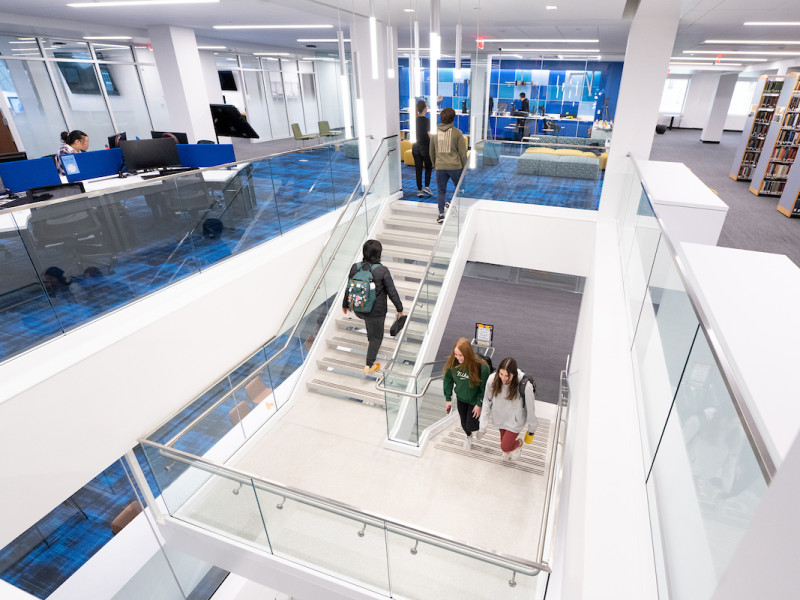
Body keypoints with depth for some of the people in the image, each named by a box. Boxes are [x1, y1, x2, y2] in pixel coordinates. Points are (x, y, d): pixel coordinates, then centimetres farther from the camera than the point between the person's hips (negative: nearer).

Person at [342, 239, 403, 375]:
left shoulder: (355, 267, -10)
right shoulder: (382, 271, -22)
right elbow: (392, 292, -14)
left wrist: (345, 304, 18)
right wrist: (399, 308, 1)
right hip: (376, 312, -5)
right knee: (376, 337, 16)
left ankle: (370, 342, 53)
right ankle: (369, 366, 26)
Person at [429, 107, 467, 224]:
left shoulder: (435, 132, 4)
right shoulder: (457, 132, -5)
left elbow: (432, 152, 12)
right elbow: (462, 152, -3)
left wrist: (434, 166, 23)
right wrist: (465, 167, 7)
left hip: (440, 167, 2)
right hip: (455, 166, -2)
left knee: (441, 191, 10)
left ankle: (441, 214, 3)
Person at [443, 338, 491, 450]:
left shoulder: (481, 367, -31)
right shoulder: (453, 362, -21)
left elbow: (484, 387, -17)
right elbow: (448, 380, -4)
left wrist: (479, 404, -12)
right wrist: (448, 399, -2)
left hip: (475, 400, -3)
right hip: (460, 398, 4)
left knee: (471, 425, 3)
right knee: (463, 423, 20)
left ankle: (480, 426, 41)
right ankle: (469, 437, 54)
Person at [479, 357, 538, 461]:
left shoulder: (525, 386, -34)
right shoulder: (492, 379, -25)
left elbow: (530, 408, -16)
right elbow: (487, 402, -11)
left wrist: (531, 428, -1)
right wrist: (483, 426, -4)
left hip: (514, 421, -3)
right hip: (500, 417, 3)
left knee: (505, 447, 3)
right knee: (503, 440, 24)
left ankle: (518, 443, 38)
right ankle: (508, 451, 61)